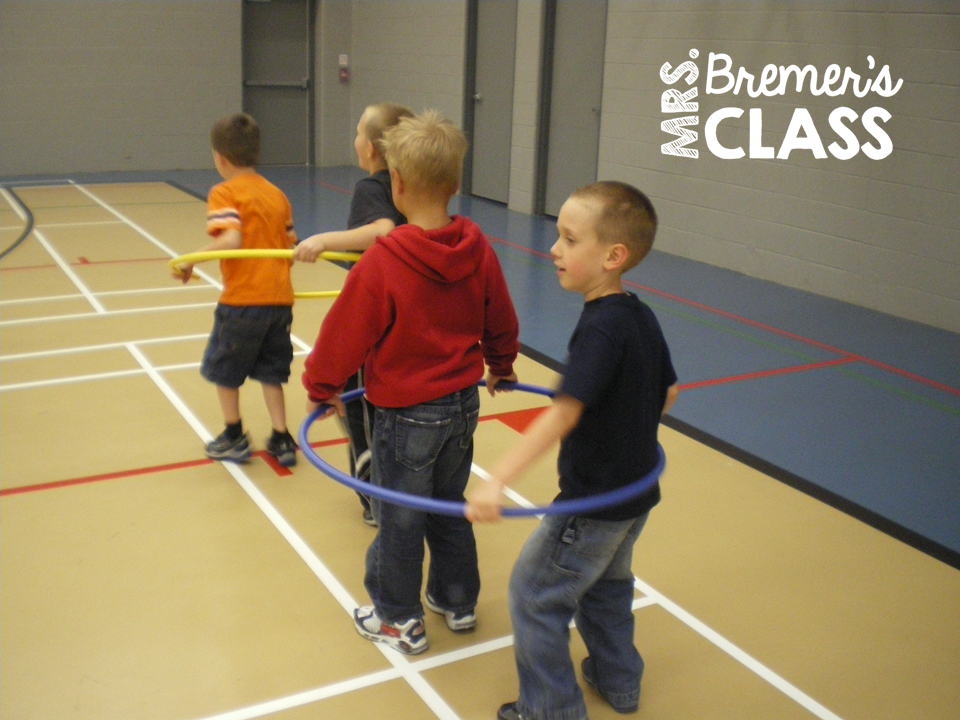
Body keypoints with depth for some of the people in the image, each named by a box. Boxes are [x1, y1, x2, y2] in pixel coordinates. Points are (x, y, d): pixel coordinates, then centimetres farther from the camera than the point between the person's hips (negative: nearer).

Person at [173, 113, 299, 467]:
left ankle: (234, 438, 25)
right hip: (280, 297, 6)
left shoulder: (224, 193, -8)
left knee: (223, 368, 15)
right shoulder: (277, 193, 11)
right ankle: (282, 441, 16)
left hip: (243, 299, -6)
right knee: (270, 372, 17)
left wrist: (191, 260, -13)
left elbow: (230, 241, -22)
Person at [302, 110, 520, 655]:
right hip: (464, 403, 6)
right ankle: (458, 602, 38)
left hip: (406, 414, -6)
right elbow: (501, 322, 8)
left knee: (399, 519, 12)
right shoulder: (478, 249, -6)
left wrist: (322, 387, 4)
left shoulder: (383, 262, -23)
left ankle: (400, 621, 28)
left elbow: (346, 333, -14)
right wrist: (501, 366, 28)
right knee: (449, 507, 23)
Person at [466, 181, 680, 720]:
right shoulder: (643, 317, 0)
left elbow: (564, 413, -37)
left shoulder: (599, 329, -27)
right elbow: (669, 392, 12)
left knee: (535, 593, 7)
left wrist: (498, 482, -43)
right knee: (606, 584, 28)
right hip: (637, 492, 9)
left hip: (594, 503, -9)